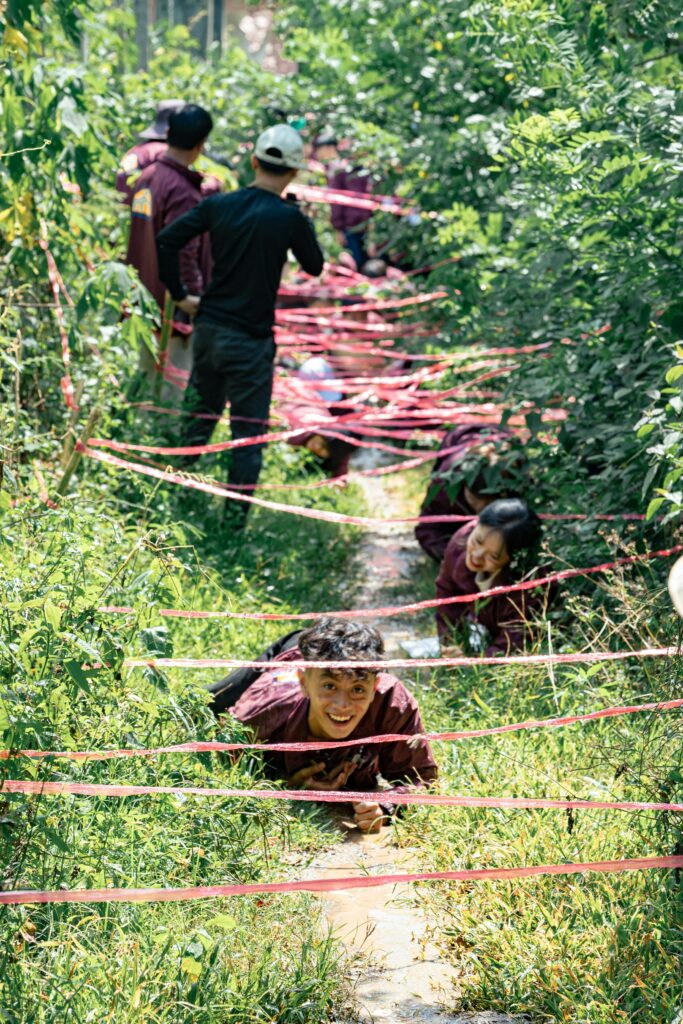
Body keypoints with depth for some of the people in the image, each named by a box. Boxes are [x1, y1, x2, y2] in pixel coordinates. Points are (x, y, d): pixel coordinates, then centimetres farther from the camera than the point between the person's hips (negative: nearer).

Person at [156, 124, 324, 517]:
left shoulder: (220, 204, -1)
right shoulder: (289, 217, -13)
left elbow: (167, 240, -2)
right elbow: (315, 266, 2)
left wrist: (180, 295, 6)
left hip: (208, 327, 5)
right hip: (250, 340, -5)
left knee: (200, 415, 22)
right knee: (249, 433, 4)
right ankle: (235, 520, 5)